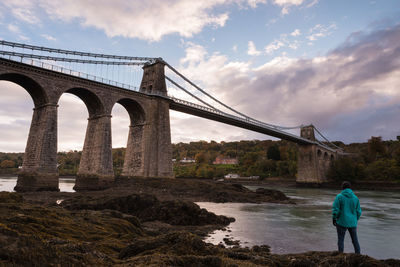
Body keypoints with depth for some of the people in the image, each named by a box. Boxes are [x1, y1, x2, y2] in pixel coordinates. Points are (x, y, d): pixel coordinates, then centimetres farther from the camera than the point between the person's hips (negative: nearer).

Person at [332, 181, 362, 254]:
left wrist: (334, 219, 0)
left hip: (342, 222, -3)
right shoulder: (355, 198, 0)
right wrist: (356, 220, 17)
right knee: (355, 240, 17)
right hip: (352, 223, 4)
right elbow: (358, 211, 3)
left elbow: (335, 209, -13)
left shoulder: (339, 196, -11)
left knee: (341, 239, 9)